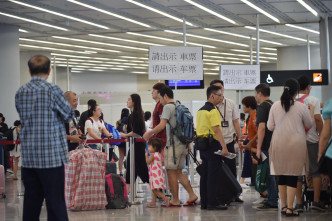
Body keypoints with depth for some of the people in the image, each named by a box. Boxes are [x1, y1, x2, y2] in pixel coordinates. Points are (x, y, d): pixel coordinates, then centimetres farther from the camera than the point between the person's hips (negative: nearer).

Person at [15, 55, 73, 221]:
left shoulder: (20, 93, 7)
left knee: (31, 201, 10)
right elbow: (69, 114, 1)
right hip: (51, 154, -5)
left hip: (28, 156, 5)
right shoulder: (52, 90, -9)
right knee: (55, 201, -4)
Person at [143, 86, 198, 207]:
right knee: (178, 172, 14)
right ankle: (192, 195, 9)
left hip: (173, 145, -8)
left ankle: (175, 200, 2)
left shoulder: (168, 107, -10)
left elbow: (162, 125, -20)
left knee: (171, 172, -1)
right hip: (183, 144, 8)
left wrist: (149, 133, -10)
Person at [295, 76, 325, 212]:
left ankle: (299, 203, 3)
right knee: (316, 170, 6)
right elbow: (317, 119, -10)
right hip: (311, 139, -2)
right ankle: (316, 201, 1)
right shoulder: (313, 100, -2)